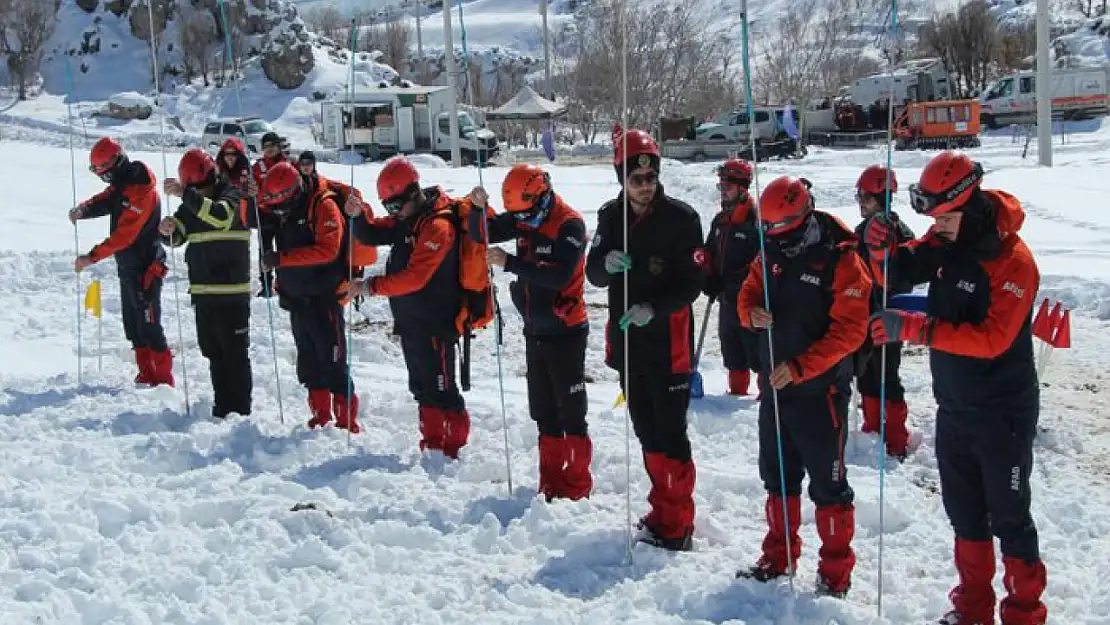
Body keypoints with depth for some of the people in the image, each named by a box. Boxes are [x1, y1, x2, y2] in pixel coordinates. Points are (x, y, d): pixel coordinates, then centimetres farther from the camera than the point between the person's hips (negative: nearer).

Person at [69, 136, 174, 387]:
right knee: (132, 323, 13)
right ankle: (146, 375, 22)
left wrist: (92, 257, -26)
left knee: (148, 325, -7)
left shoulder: (142, 192, -23)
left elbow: (124, 235, -26)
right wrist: (83, 209, -16)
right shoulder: (122, 183, 8)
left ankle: (163, 378, 0)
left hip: (145, 267, -10)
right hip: (128, 266, 10)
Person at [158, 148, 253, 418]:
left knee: (235, 353, -3)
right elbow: (177, 236, 9)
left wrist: (185, 194, -39)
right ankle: (222, 408, 21)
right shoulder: (191, 204, 12)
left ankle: (240, 411, 1)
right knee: (213, 353, 12)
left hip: (232, 292, -7)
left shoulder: (232, 194, -9)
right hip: (202, 292, 7)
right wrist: (167, 229, -15)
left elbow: (222, 215, -31)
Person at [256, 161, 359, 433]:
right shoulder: (281, 212, 9)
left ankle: (347, 420, -3)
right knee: (308, 360, 13)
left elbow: (327, 250, -23)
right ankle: (320, 415, 23)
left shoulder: (323, 206, -14)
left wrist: (282, 258, -26)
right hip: (296, 298, 8)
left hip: (324, 297, -8)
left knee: (332, 360, -7)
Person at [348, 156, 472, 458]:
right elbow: (372, 235, 10)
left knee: (440, 388, -5)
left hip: (435, 323, -9)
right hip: (410, 320, 9)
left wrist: (371, 286, -23)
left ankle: (453, 447, 4)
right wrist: (357, 217, -11)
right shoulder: (407, 218, 8)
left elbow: (414, 277, -26)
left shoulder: (437, 225, -21)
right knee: (421, 386, 15)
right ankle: (432, 445, 25)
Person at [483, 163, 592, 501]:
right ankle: (550, 483, 22)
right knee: (544, 413, 13)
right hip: (535, 332, 8)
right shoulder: (523, 217, 4)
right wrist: (478, 208, -14)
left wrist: (509, 262, -30)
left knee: (571, 413, -2)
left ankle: (577, 485, 6)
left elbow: (560, 275, -28)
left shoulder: (570, 224, -17)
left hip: (565, 332, -8)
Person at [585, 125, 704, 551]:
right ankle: (662, 510, 28)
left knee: (671, 434, -5)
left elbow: (693, 281, -11)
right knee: (647, 432, 15)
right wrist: (606, 263, -17)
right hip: (627, 339, 5)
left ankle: (677, 523, 4)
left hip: (668, 343, -5)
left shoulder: (681, 217, -10)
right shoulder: (610, 216, 5)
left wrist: (654, 308, -25)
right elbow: (594, 274, 7)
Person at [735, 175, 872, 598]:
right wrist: (751, 312, -12)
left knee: (827, 483, 1)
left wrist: (800, 366, -26)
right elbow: (748, 293, 13)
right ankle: (779, 557, 31)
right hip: (774, 386, 7)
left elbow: (849, 330, -20)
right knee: (777, 475, 17)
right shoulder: (771, 254, 5)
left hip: (821, 390, -7)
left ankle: (836, 573, 11)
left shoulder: (840, 261, -16)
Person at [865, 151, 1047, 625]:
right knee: (964, 513, 17)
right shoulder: (947, 240, -1)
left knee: (1008, 516, 2)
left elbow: (991, 338, -29)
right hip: (953, 405, 7)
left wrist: (913, 329, -33)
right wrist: (885, 246, -17)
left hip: (1002, 412, -7)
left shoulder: (1013, 261, -22)